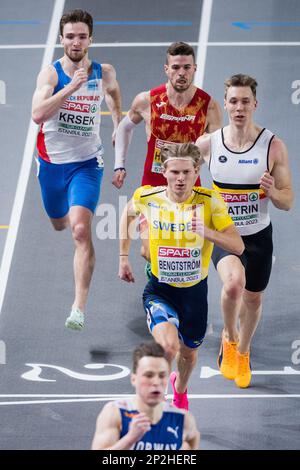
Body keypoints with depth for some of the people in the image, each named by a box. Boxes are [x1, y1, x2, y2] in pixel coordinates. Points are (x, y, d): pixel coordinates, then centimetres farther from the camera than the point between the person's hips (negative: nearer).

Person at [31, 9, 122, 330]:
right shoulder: (51, 73, -12)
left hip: (86, 163, -1)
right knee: (59, 224, 23)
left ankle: (79, 308, -24)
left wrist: (118, 126, 18)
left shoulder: (104, 73, -4)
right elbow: (38, 114, -29)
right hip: (52, 162, 1)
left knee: (81, 230, -20)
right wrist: (71, 87, -34)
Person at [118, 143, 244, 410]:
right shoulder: (147, 197, -13)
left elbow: (238, 246, -19)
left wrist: (206, 232, -36)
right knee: (168, 345, -29)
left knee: (189, 353, 21)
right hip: (160, 290, -1)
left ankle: (180, 388, 58)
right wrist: (124, 257, 12)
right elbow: (128, 214, 13)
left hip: (195, 291, 1)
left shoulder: (210, 201, -17)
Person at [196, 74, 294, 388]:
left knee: (253, 299, 16)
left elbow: (287, 203, -8)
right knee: (233, 283, -29)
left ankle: (242, 353, 47)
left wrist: (272, 191, -29)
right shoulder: (208, 144, -10)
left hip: (258, 235, 1)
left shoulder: (273, 146, -12)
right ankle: (229, 338, 2)